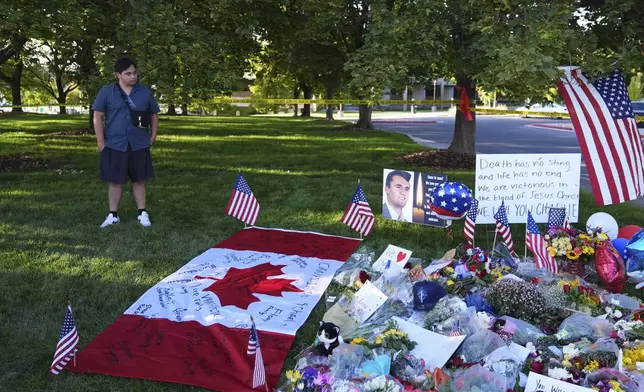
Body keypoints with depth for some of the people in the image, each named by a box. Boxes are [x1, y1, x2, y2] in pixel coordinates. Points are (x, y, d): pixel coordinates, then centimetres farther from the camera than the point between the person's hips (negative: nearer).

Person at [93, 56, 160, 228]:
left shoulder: (145, 92, 5)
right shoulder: (107, 91, -1)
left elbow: (154, 115, 15)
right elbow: (98, 117, 0)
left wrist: (153, 137, 7)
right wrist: (101, 142, -5)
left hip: (139, 145, 1)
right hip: (114, 145, -1)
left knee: (139, 180, 8)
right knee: (115, 181, 6)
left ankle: (142, 213, 18)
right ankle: (113, 215, 17)